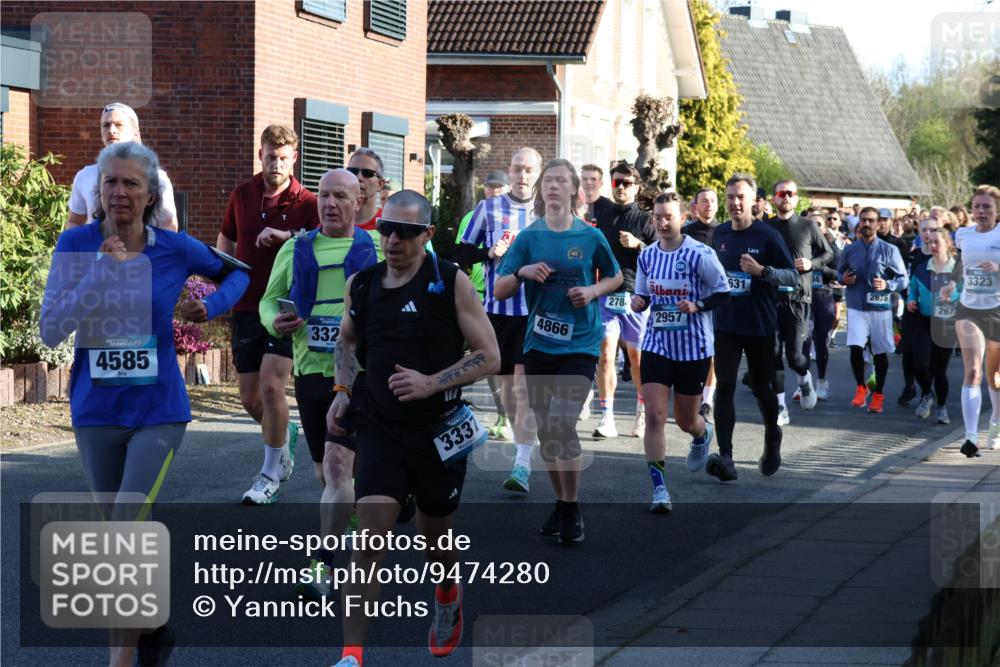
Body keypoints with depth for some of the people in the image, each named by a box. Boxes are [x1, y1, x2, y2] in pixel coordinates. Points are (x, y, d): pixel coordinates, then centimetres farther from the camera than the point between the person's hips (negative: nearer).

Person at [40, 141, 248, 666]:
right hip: (96, 412, 2)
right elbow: (51, 330, -13)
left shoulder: (175, 249, -4)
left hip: (158, 412, -2)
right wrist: (104, 270, -20)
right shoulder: (76, 244, -5)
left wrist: (212, 305, -4)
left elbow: (236, 272, 15)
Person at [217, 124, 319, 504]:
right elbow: (225, 241, 22)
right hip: (246, 307, 4)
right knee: (249, 397, 6)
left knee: (271, 386, -16)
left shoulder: (306, 203, -5)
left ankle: (271, 475, -2)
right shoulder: (242, 195, 7)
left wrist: (287, 237, -27)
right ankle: (285, 434, 39)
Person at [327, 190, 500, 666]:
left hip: (438, 432, -1)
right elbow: (346, 340, 22)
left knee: (434, 538, 17)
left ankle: (447, 597, 50)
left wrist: (432, 383, -21)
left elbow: (489, 356, -9)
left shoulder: (451, 283, -9)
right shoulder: (361, 285, 1)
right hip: (380, 431, 1)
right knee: (369, 542, -13)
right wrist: (343, 390, 5)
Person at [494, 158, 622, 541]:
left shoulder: (590, 237, -2)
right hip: (538, 345, 3)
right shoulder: (529, 237, 2)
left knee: (562, 423, -17)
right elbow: (499, 291, 2)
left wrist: (593, 291, -8)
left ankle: (572, 511, -2)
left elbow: (616, 278, 12)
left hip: (579, 344, -3)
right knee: (545, 429, 9)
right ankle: (561, 504, 27)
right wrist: (522, 272, -17)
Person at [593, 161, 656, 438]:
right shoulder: (602, 216, 11)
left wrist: (638, 245, -16)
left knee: (637, 355, 9)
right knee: (605, 352, -10)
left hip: (636, 295, -2)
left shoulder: (644, 219, 1)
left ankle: (643, 411, 27)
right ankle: (607, 418, -10)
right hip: (606, 294, 2)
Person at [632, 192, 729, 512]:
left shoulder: (700, 254, -12)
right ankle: (659, 487, -7)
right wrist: (638, 302, -7)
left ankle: (703, 435, 51)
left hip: (694, 347, -3)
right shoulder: (647, 255, 3)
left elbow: (723, 293, -6)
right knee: (654, 415, -12)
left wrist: (697, 306, -23)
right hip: (657, 344, 3)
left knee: (686, 419, 12)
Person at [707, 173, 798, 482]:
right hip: (726, 325, 3)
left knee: (762, 388, 9)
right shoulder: (719, 234, 6)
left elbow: (793, 276, -9)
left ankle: (772, 438, 38)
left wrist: (762, 271, -24)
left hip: (760, 326, -3)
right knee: (724, 387, -10)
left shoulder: (767, 236, -8)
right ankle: (725, 458, -15)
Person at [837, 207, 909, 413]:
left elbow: (903, 279, -2)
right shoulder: (849, 250, 5)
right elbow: (839, 272, 19)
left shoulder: (889, 250, -3)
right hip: (856, 307, 1)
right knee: (855, 348, -14)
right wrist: (843, 279, -4)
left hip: (880, 308, -1)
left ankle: (878, 394, 23)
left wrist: (887, 285, -21)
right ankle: (861, 388, 9)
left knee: (880, 352, 7)